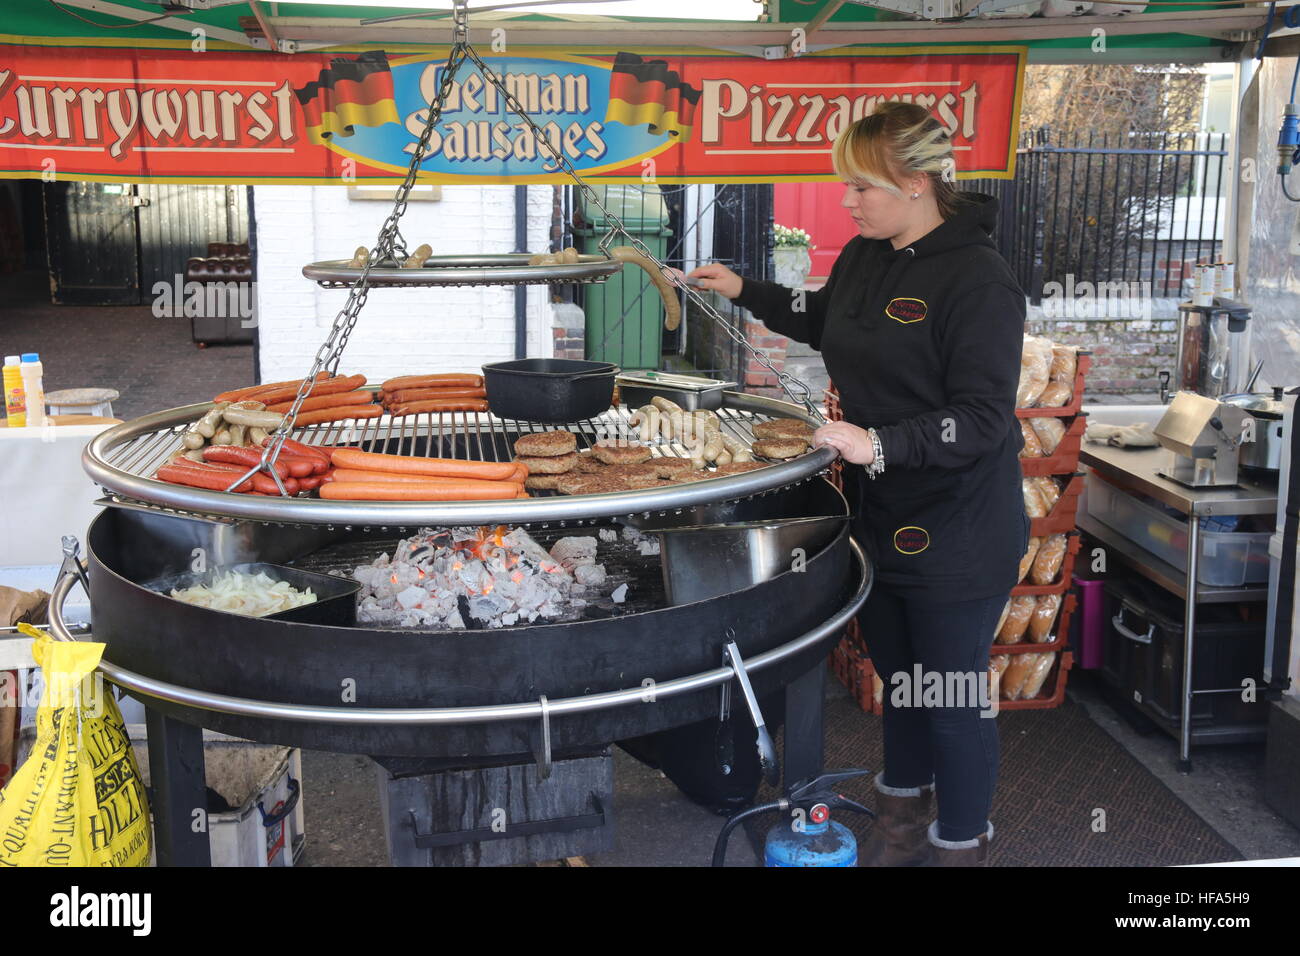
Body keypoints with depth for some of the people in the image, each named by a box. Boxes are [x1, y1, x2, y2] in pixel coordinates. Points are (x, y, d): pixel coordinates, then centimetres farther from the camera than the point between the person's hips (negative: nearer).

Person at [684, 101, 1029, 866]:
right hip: (881, 513, 8)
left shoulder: (977, 278, -22)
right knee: (896, 672, 22)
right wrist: (744, 292, 16)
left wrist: (880, 443, -34)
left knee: (950, 690, 6)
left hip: (957, 536, -7)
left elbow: (983, 419, -25)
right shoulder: (866, 256, 4)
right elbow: (825, 322, 26)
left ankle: (961, 842, 28)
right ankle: (904, 805, 45)